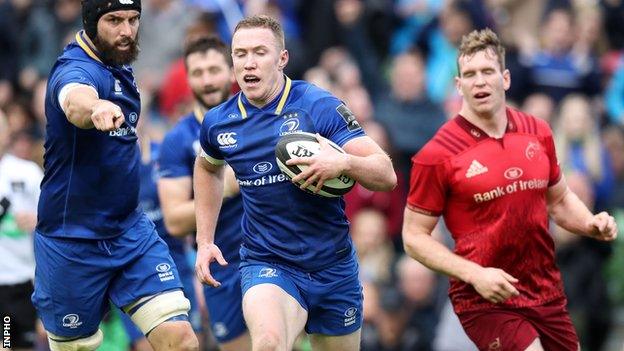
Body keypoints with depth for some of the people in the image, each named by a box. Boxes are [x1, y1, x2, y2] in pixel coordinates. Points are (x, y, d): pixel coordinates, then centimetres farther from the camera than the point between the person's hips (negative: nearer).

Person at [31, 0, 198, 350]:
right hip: (73, 243, -7)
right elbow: (75, 99, -49)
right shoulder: (77, 69, -21)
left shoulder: (118, 66, 6)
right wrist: (96, 107, -69)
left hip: (132, 230, 7)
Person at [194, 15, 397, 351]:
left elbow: (386, 175, -16)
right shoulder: (218, 122, -1)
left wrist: (344, 162, -36)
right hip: (266, 264, 0)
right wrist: (205, 241, 17)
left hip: (333, 268, 0)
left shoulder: (319, 106, -12)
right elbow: (207, 168, 24)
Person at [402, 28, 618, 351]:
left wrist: (591, 224, -1)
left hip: (548, 295, 6)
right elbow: (414, 236, -7)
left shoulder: (538, 133, 5)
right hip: (486, 300, -6)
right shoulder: (437, 155, -10)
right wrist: (475, 275, -18)